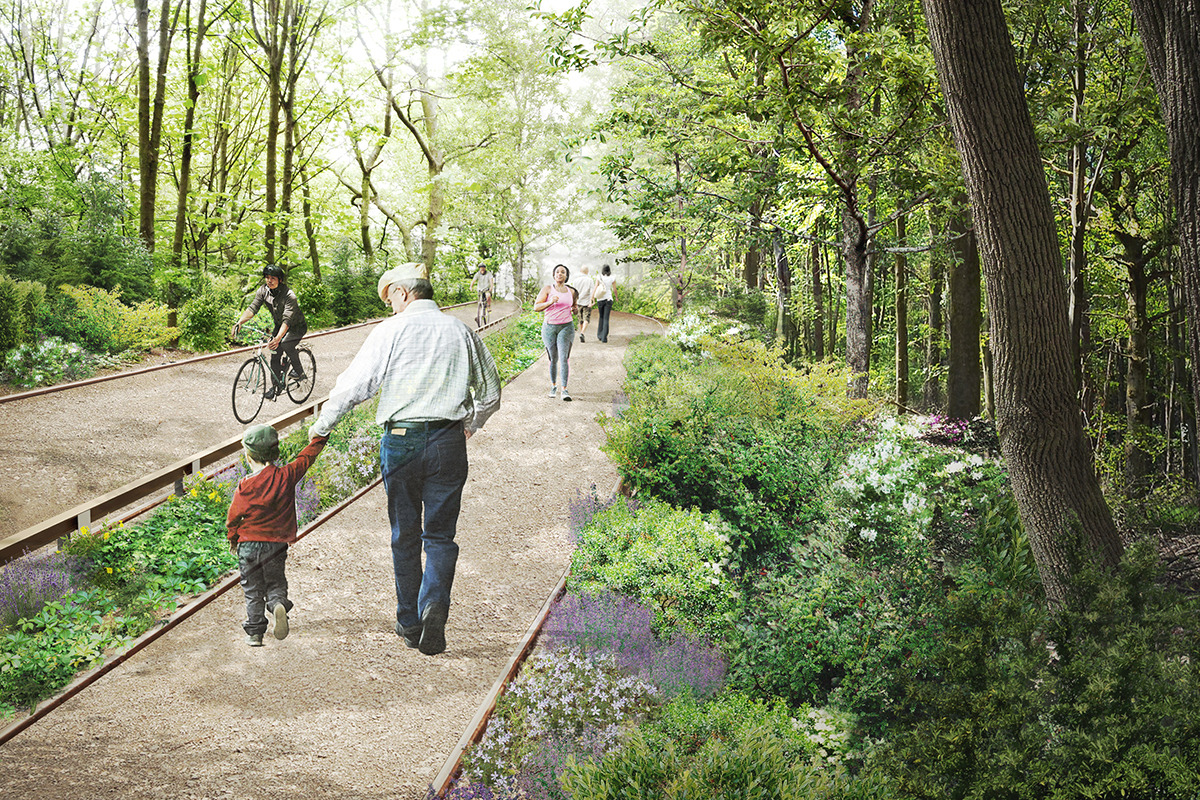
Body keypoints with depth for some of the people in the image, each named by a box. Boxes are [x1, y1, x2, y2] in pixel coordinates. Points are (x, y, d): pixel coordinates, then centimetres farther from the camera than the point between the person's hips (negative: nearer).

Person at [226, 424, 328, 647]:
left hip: (249, 543, -2)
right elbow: (306, 457, 7)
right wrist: (320, 436, 22)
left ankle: (255, 631, 7)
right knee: (275, 583, 15)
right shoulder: (287, 476, -8)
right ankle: (279, 604, -16)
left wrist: (232, 538, 16)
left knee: (253, 589, 10)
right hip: (277, 544, 2)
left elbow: (234, 517, -2)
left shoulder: (245, 486, -13)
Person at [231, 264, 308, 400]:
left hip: (297, 327, -6)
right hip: (279, 326, 6)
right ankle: (276, 386, 17)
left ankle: (299, 371, -10)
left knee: (285, 343, -32)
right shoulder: (263, 290, -12)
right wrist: (239, 322, -38)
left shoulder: (289, 295, -31)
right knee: (275, 356, 0)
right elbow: (252, 308, -20)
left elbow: (287, 320, -40)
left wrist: (278, 338, -55)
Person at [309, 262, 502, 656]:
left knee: (405, 535, 12)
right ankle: (435, 602, -15)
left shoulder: (392, 330, -3)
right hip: (448, 441, 2)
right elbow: (490, 394, 16)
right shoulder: (462, 332, 8)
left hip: (401, 440, -2)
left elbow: (355, 383, -7)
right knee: (440, 534, 9)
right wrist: (470, 424, 34)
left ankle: (410, 623, 18)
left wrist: (322, 424, 7)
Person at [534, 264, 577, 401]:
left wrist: (574, 309, 1)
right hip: (549, 327, 0)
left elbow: (574, 305, 25)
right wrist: (550, 302, -23)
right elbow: (536, 307, -7)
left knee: (564, 358, -13)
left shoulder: (571, 291, 7)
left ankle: (564, 390, -16)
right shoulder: (547, 289, -2)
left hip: (566, 327, 0)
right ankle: (553, 386, 29)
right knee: (553, 359, 8)